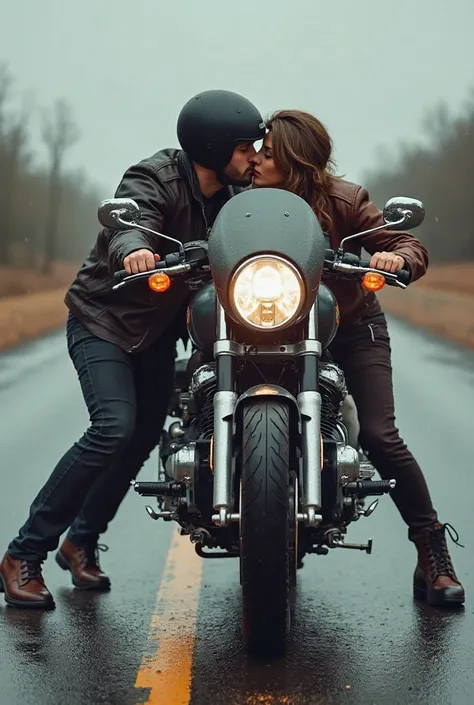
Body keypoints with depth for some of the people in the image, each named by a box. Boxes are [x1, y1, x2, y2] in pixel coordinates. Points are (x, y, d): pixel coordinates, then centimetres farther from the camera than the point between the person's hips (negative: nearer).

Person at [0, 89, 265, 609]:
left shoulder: (236, 193, 0)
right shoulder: (154, 179, -23)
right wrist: (133, 249, -63)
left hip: (159, 330, 7)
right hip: (103, 319, -7)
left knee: (144, 438, 7)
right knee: (114, 426, -23)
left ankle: (81, 542, 28)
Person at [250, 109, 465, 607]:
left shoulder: (343, 200, -15)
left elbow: (412, 250, -15)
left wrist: (396, 258, -39)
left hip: (354, 328, -3)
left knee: (379, 436, -16)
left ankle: (433, 552, -5)